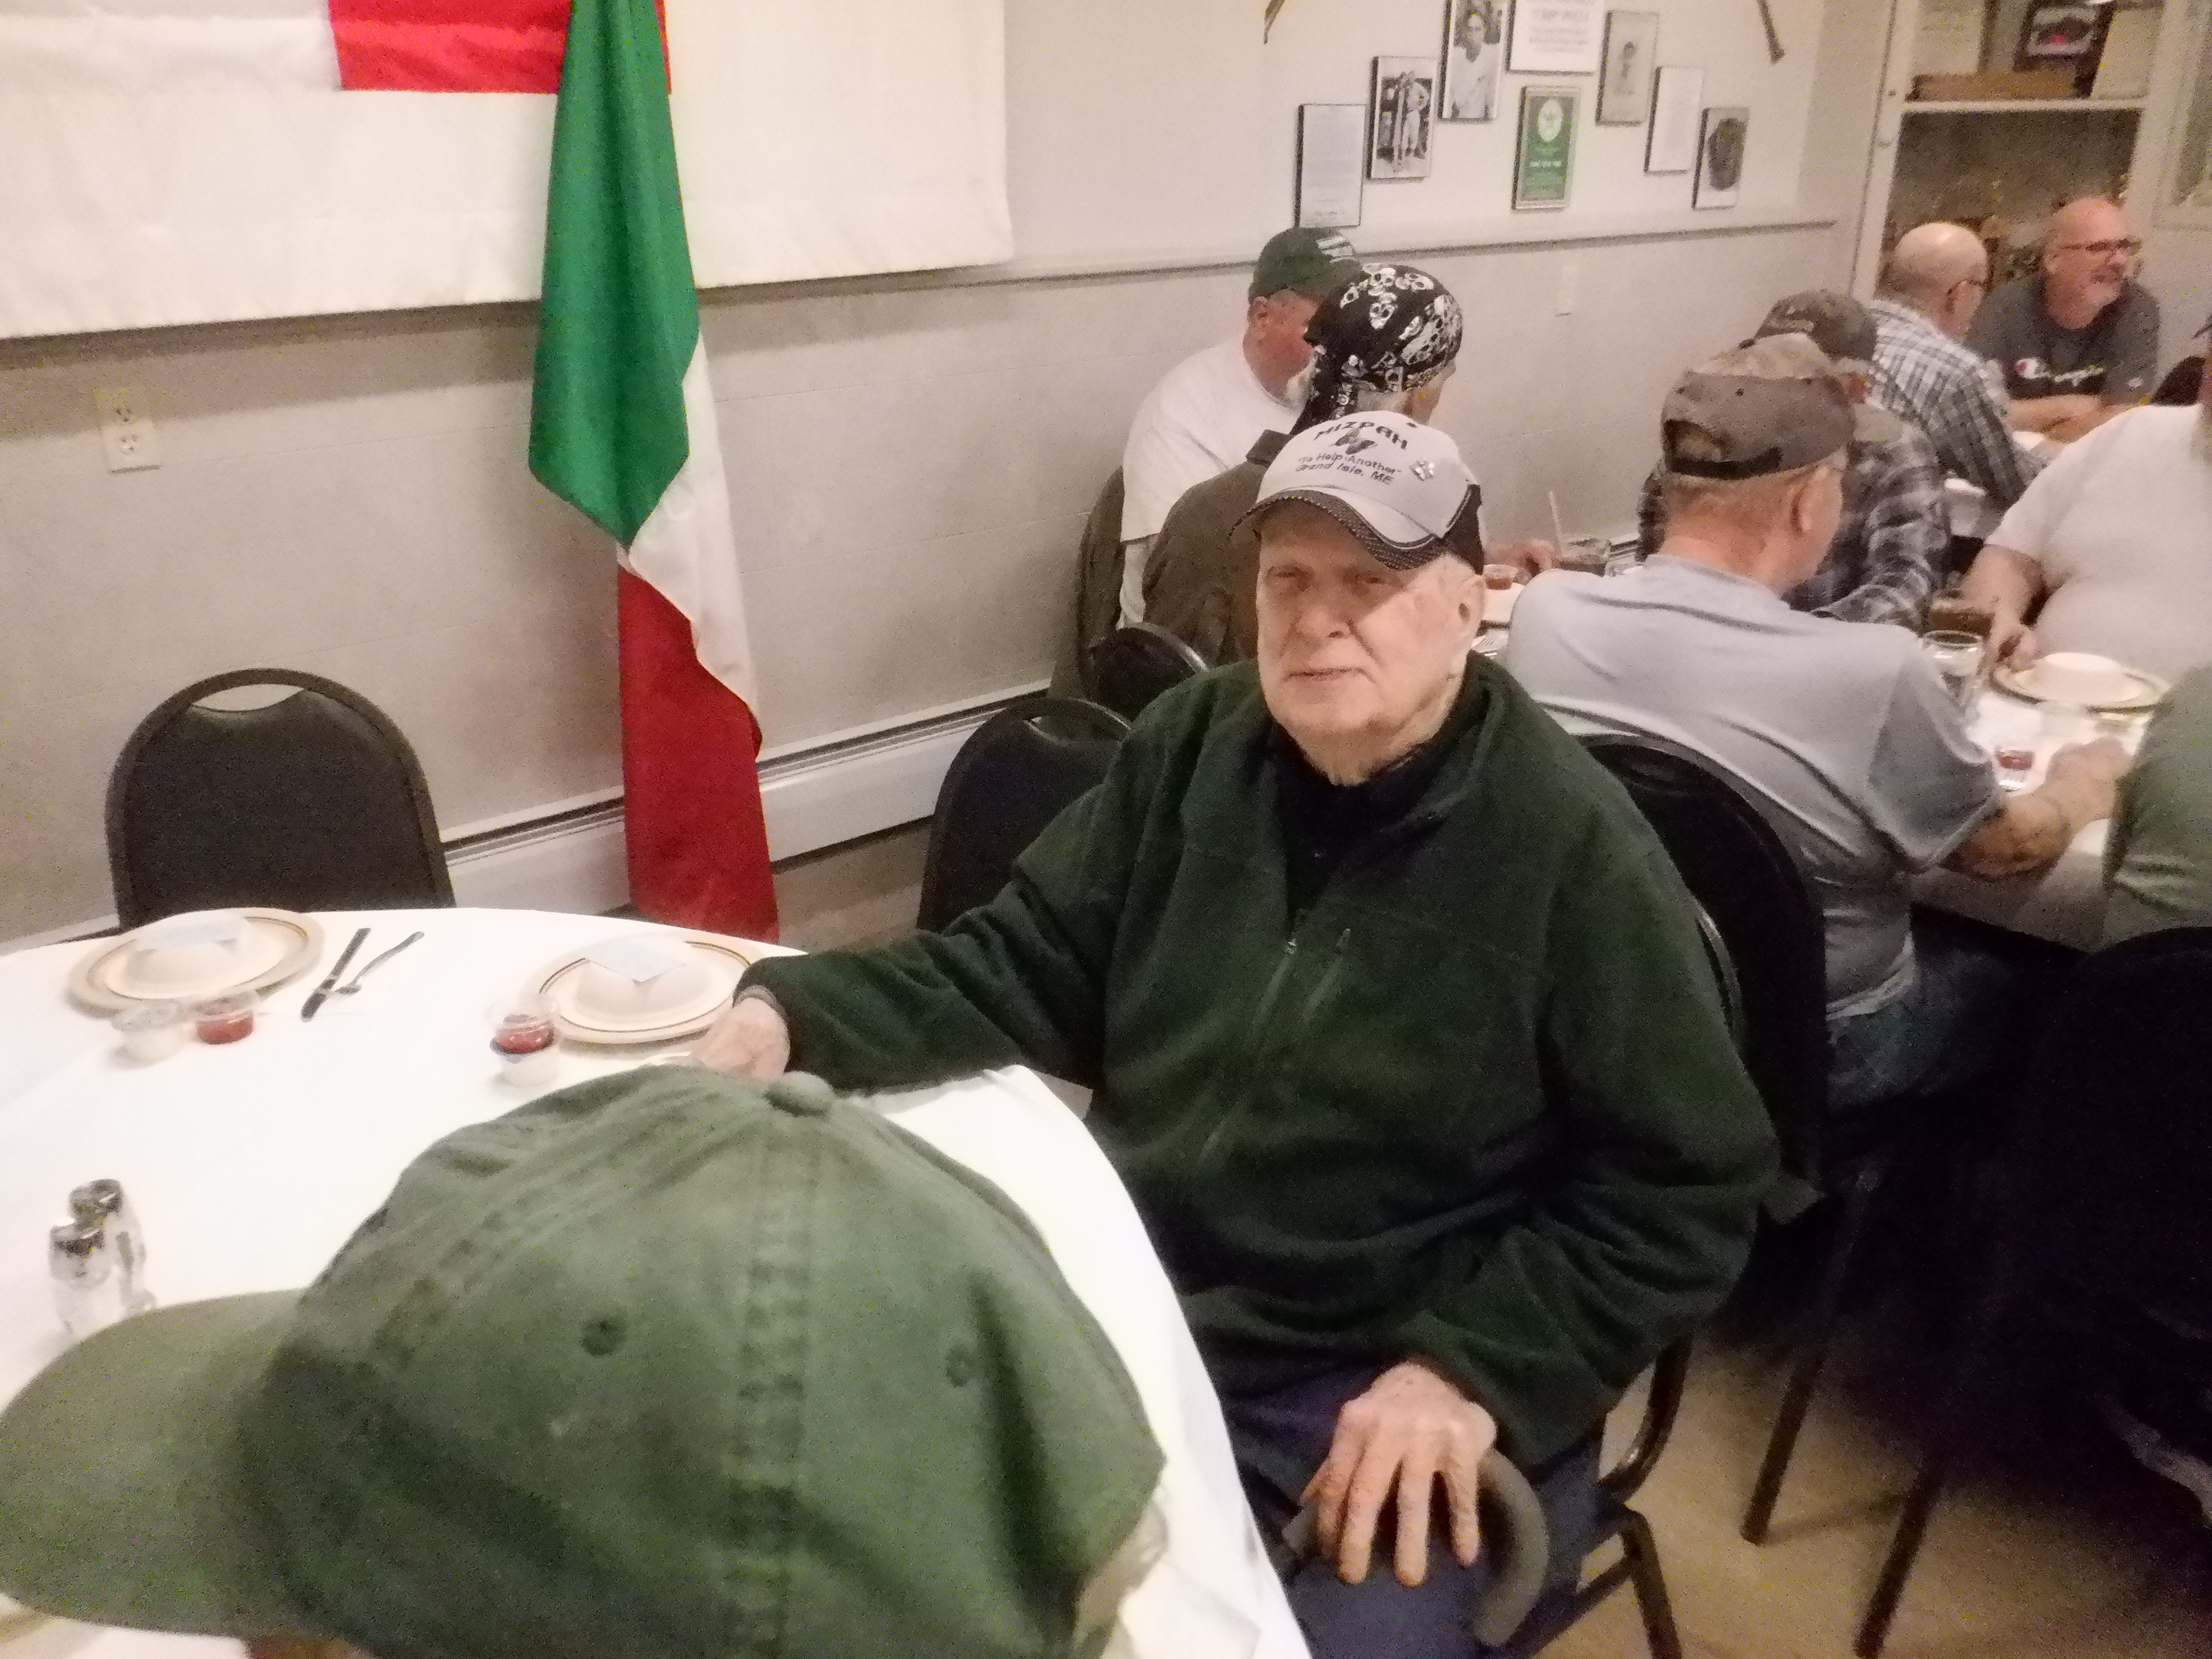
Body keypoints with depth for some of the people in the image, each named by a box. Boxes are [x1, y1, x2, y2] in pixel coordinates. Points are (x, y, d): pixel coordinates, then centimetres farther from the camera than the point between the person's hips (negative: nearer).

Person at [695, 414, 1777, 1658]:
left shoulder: (1572, 847, -13)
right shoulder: (1193, 748, 1)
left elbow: (1687, 1188, -9)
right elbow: (1025, 969, 4)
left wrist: (1476, 1372, -19)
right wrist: (794, 1014, -12)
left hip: (1395, 1378, -3)